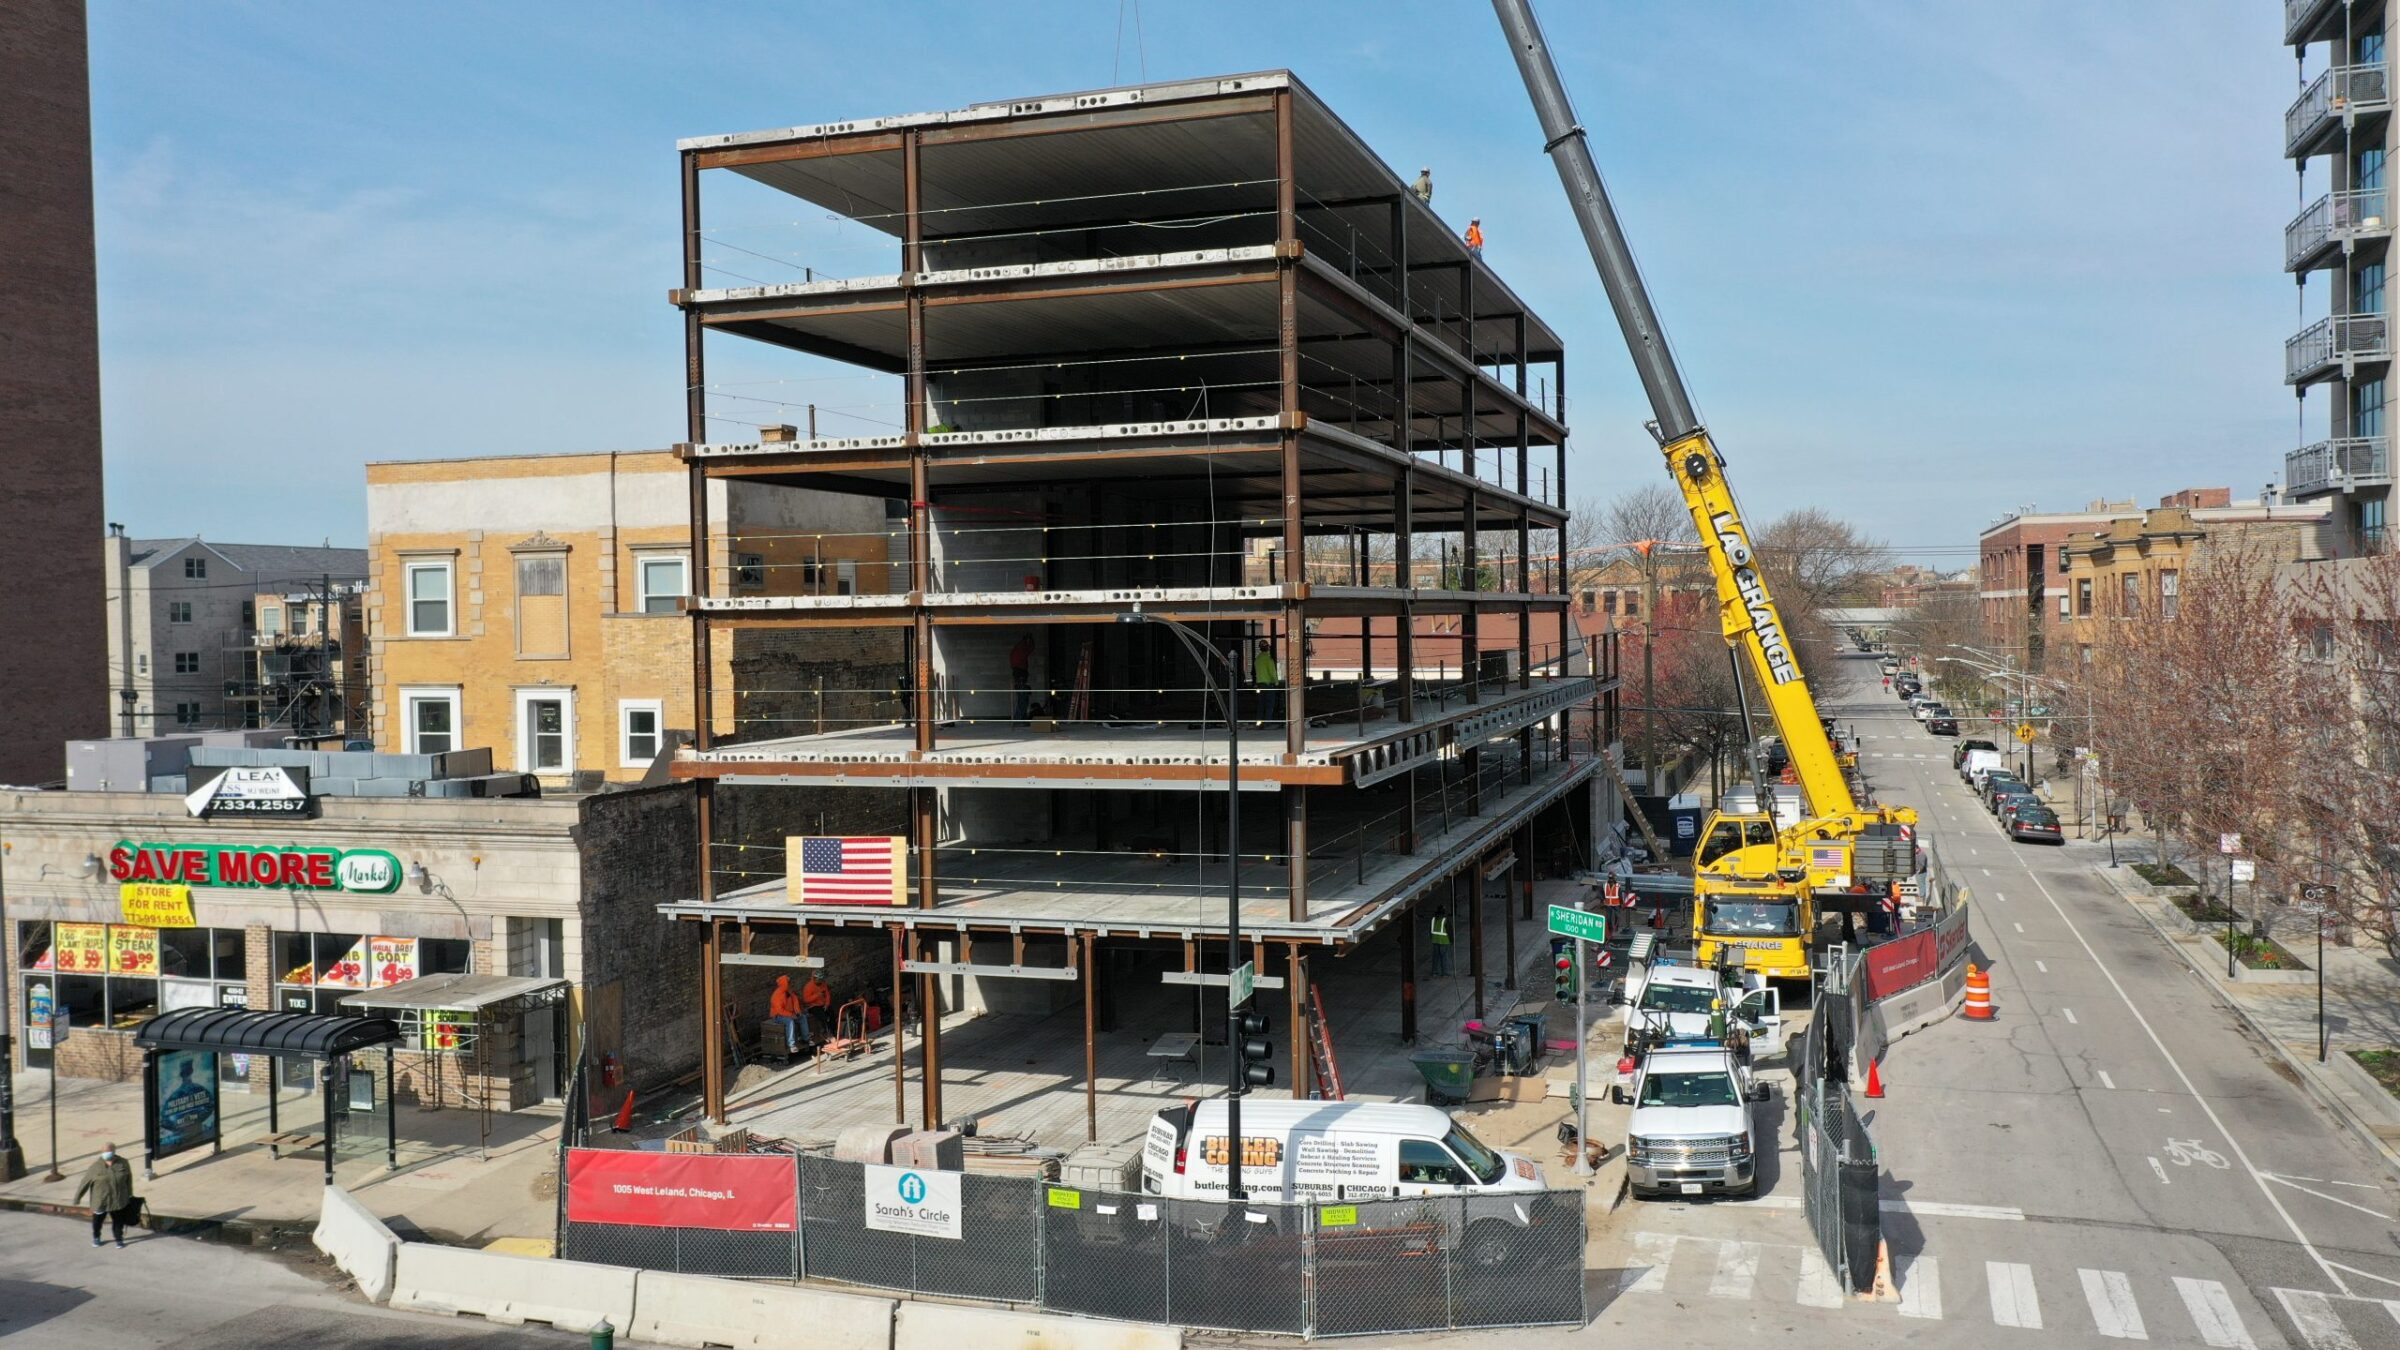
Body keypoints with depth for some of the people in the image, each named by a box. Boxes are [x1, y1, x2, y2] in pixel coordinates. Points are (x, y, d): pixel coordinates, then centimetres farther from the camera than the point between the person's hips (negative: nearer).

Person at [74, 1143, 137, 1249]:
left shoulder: (123, 1163, -6)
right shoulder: (95, 1166, -13)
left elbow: (128, 1179, 5)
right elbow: (85, 1182, -7)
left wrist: (129, 1195, 10)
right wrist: (77, 1197, -2)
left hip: (118, 1200, 1)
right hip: (100, 1200, -1)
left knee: (118, 1220, 11)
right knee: (97, 1220, 18)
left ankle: (119, 1239, 29)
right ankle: (96, 1237, 44)